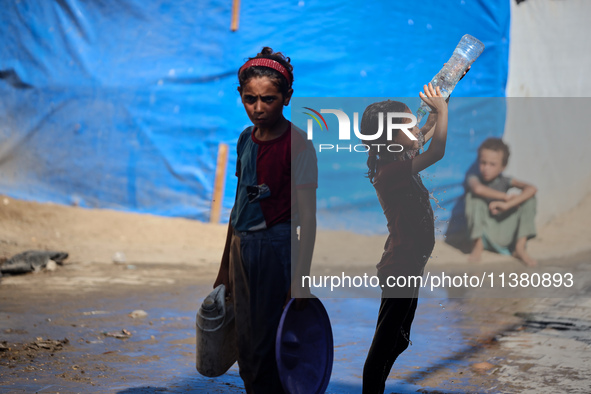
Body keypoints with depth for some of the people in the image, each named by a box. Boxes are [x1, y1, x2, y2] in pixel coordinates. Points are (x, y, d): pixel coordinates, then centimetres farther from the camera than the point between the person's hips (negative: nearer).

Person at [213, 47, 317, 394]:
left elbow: (307, 218, -14)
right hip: (242, 249, 7)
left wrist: (300, 280, -19)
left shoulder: (297, 145, -13)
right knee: (246, 348, 11)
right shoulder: (246, 139, 8)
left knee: (267, 347, -3)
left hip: (277, 250, -7)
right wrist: (225, 268, 21)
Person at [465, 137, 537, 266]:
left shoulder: (504, 181, 0)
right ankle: (477, 246, -17)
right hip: (483, 235, -2)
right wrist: (506, 197, -23)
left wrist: (507, 205, -27)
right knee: (473, 196, -23)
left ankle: (520, 248, -12)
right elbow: (478, 188, -33)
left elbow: (531, 189, -16)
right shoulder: (474, 178, -6)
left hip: (504, 235, 2)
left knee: (529, 197, -11)